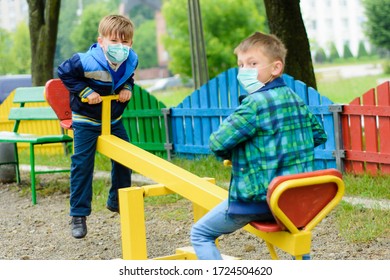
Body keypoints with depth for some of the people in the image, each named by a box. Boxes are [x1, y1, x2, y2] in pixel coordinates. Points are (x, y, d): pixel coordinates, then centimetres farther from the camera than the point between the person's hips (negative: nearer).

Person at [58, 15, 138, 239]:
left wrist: (127, 88, -12)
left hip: (114, 119, 5)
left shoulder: (131, 61, -14)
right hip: (86, 120, -5)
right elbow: (64, 73, -16)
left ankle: (117, 201, 31)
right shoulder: (87, 62, -31)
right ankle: (79, 215, 1)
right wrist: (85, 91, -24)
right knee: (82, 164, -7)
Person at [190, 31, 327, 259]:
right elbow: (319, 135, 19)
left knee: (200, 233, 6)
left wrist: (230, 154, 1)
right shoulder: (296, 99, 6)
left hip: (258, 199, -8)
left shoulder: (255, 104, -18)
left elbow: (217, 144, -20)